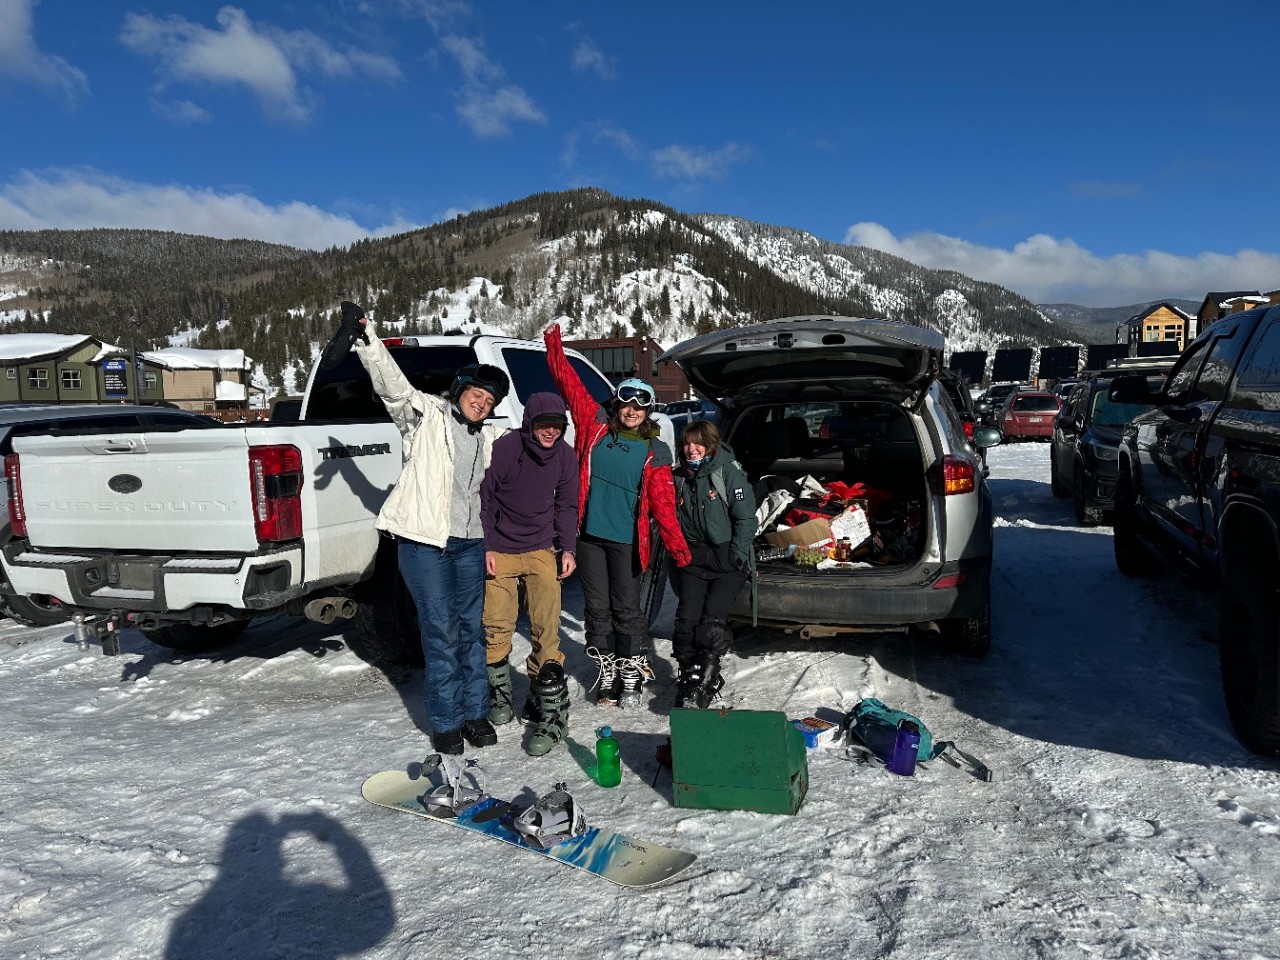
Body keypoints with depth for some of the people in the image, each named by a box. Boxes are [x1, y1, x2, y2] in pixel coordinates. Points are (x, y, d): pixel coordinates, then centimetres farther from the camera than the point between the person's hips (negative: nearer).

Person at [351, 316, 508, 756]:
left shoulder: (489, 438, 14)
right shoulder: (425, 414, -2)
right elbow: (392, 384, -15)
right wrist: (366, 340, -26)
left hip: (469, 542, 6)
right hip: (424, 541, -5)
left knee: (471, 628, 10)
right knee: (441, 630, -3)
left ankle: (475, 712, 22)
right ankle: (445, 722, 8)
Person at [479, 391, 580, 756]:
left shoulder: (565, 456, -2)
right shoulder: (504, 448, -13)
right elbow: (484, 498, -4)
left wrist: (568, 549, 2)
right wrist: (485, 547, -7)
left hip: (541, 551, 2)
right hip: (499, 551, -1)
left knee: (546, 630, -6)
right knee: (496, 627, 3)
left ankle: (550, 712, -1)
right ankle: (499, 696, 25)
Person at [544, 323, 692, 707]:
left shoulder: (655, 452, 1)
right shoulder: (596, 425, 4)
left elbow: (662, 501, -5)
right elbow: (570, 384, 5)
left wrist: (676, 543, -16)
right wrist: (555, 347, -1)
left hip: (627, 540, -2)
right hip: (589, 534, 2)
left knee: (626, 608, 5)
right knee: (597, 607, 9)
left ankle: (632, 674, 19)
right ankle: (606, 672, 22)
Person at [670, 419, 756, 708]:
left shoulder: (730, 471, -7)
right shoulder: (679, 476, 8)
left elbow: (746, 519, -7)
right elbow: (672, 519, 20)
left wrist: (734, 559, -10)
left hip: (728, 558, -4)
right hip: (693, 557, 4)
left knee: (712, 622, -12)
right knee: (687, 618, -9)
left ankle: (705, 681, -2)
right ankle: (688, 676, 3)